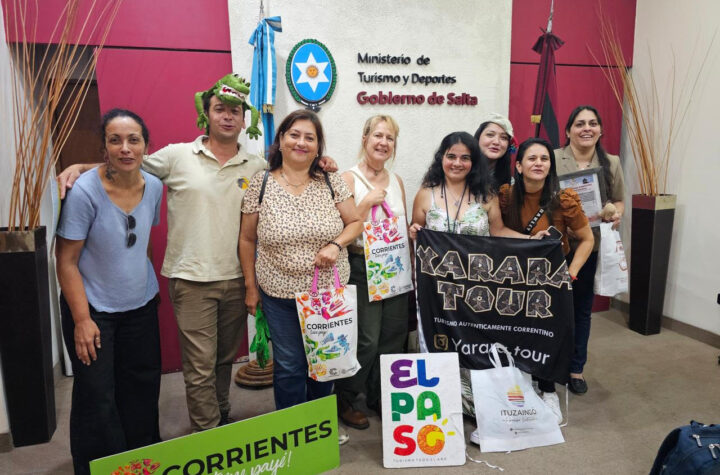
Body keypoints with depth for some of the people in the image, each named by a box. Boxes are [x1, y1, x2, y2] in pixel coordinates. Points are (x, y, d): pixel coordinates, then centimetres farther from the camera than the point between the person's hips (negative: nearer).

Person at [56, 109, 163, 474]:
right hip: (94, 309, -4)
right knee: (97, 396, 4)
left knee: (143, 385, 16)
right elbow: (66, 261, -15)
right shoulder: (85, 191, -19)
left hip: (141, 305, 5)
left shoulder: (154, 186, -4)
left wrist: (146, 283, 14)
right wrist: (82, 320, -15)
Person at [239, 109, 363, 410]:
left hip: (330, 292, 2)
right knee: (288, 367, 8)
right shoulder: (260, 185, -4)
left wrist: (336, 244, -15)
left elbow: (356, 222, 4)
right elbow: (247, 239, 3)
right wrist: (251, 286, 4)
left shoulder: (331, 182, -2)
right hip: (280, 295, -1)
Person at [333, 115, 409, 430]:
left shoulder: (396, 181, 11)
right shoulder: (349, 179, -5)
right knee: (366, 339, -5)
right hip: (362, 268, -6)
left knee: (393, 337, 10)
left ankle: (380, 397, 29)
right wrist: (366, 202, -18)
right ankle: (344, 399, 18)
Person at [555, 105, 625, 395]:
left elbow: (619, 201, 12)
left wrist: (617, 214, -10)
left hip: (591, 247, 3)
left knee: (582, 309, 14)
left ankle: (576, 369, 31)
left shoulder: (611, 163, 5)